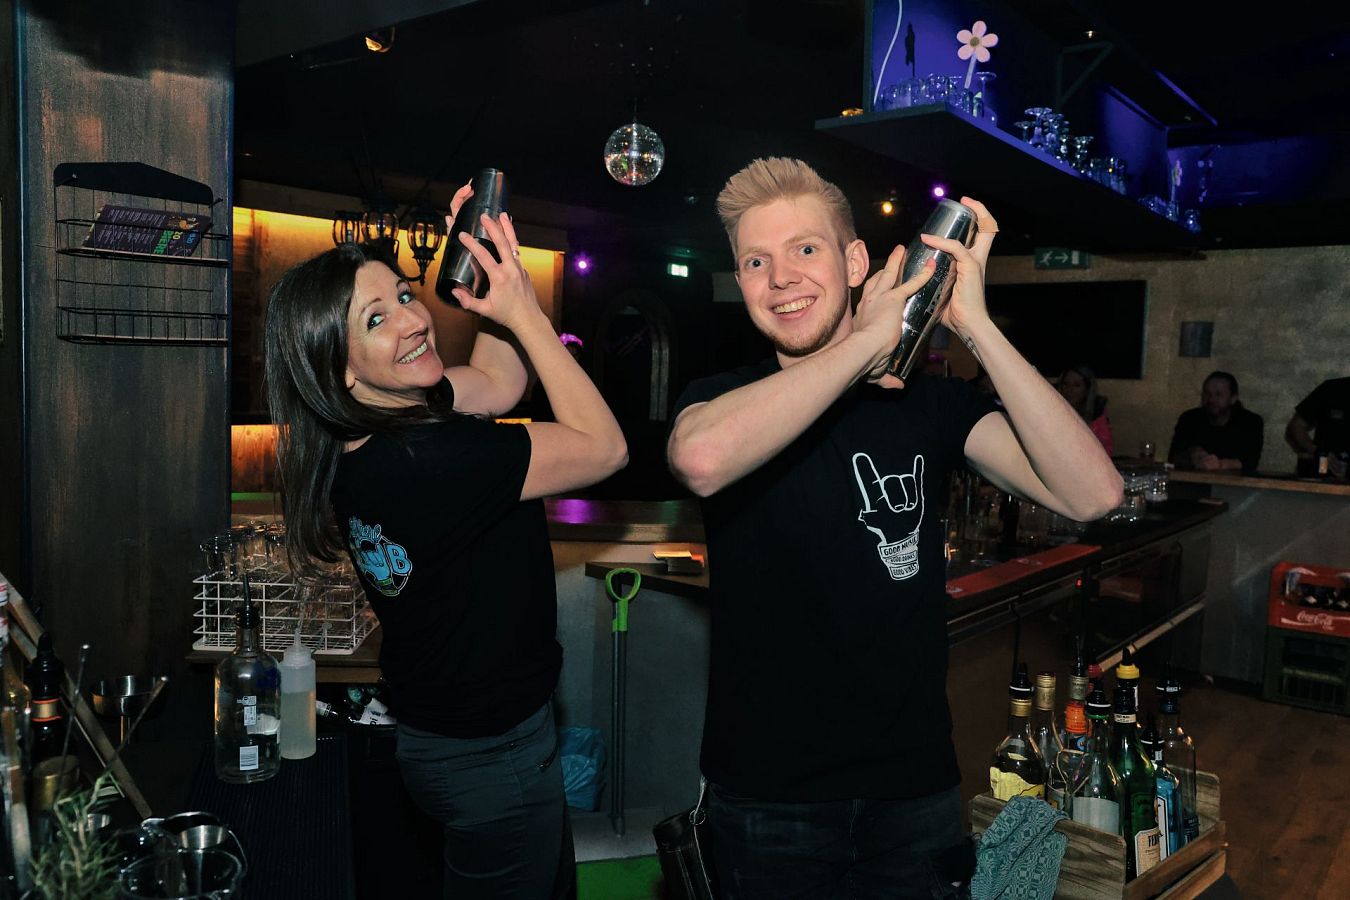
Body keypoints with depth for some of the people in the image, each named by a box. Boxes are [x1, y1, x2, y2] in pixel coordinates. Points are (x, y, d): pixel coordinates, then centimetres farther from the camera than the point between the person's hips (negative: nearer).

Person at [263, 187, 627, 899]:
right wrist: (525, 314, -18)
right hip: (492, 755, -9)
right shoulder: (430, 459, -33)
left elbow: (497, 382, 8)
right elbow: (604, 447, -23)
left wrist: (496, 278, -4)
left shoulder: (356, 441, -5)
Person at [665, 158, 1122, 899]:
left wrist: (974, 325, -22)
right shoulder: (720, 398, -8)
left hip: (915, 786, 2)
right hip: (765, 798, -1)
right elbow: (702, 460, -35)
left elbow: (1091, 494, -18)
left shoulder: (930, 401, -3)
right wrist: (866, 340, -26)